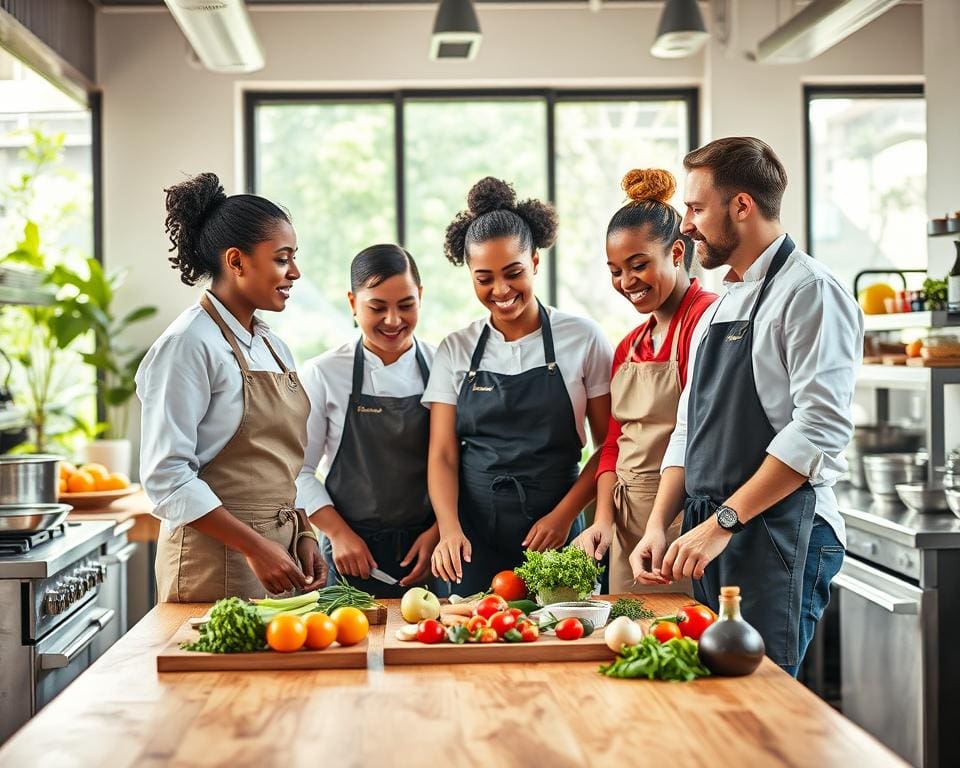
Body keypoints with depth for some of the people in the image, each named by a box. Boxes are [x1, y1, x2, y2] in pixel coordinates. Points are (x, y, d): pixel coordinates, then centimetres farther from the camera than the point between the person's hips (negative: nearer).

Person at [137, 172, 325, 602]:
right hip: (216, 559, -7)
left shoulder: (273, 346, 13)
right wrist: (254, 547, -20)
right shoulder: (188, 346, -13)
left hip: (277, 555, 7)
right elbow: (165, 475, -18)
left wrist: (303, 536, 4)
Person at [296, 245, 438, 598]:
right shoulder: (323, 374, -2)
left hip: (429, 554, 1)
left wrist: (438, 532, -7)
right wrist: (339, 533, -9)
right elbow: (298, 469, 0)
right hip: (353, 556, -1)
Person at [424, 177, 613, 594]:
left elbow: (610, 446, 1)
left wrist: (563, 515, -10)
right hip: (474, 537, 1)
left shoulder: (582, 338, 0)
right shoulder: (455, 351, 5)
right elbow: (442, 455, 1)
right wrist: (450, 529, -16)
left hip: (554, 534, -1)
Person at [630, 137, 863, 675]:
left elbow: (821, 429, -17)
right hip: (712, 538, 8)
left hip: (779, 537, -8)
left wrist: (722, 523, -18)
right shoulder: (720, 310, 20)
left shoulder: (810, 291, -7)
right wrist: (659, 525, 7)